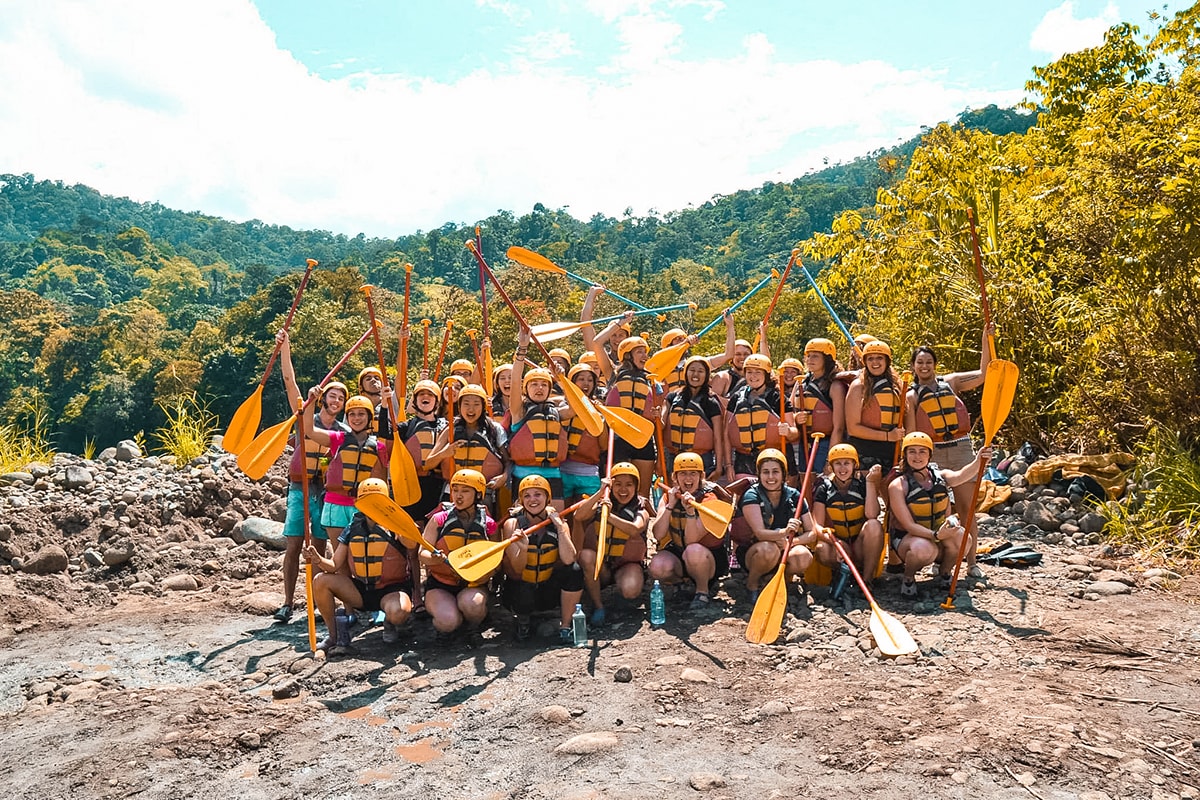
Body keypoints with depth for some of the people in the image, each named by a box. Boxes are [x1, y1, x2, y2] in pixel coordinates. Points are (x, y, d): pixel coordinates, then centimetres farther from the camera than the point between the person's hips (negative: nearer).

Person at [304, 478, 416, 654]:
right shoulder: (353, 529, 2)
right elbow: (335, 565, 0)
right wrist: (319, 560, -19)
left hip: (391, 591, -4)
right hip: (360, 591, 4)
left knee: (398, 612, -36)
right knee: (320, 581, -14)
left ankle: (390, 623, 5)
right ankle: (333, 636, 1)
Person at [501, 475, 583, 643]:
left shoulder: (558, 522, -5)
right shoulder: (513, 523, -11)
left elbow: (568, 560, -21)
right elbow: (517, 570, -16)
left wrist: (560, 527, -24)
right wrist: (523, 548, -36)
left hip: (549, 590, 2)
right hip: (521, 586, -2)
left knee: (575, 571, -25)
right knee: (523, 598, -35)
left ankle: (565, 626, -8)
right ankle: (523, 620, 4)